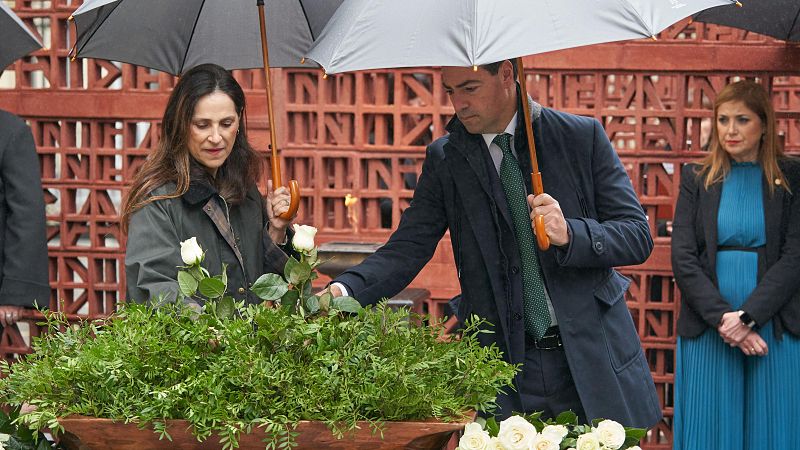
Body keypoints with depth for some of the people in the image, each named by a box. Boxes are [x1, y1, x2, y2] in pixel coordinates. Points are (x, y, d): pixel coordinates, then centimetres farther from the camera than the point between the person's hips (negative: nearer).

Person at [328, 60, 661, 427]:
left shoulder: (582, 136, 0)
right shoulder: (445, 159, 4)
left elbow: (638, 235, -2)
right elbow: (407, 249, -4)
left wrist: (569, 234, -21)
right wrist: (344, 290, -22)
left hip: (593, 364, 0)